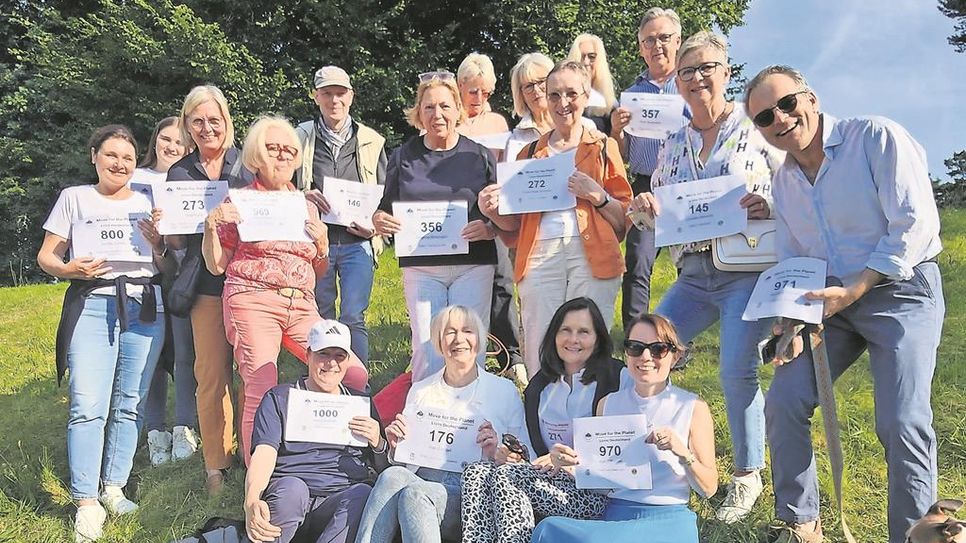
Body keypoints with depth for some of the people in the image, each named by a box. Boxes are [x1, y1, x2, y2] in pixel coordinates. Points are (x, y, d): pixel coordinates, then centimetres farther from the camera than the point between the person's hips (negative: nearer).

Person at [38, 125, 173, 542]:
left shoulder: (147, 203, 16)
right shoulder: (74, 197, 11)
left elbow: (168, 269, 14)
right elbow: (46, 257, 7)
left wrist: (157, 245, -6)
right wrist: (69, 269, -13)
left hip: (144, 307, 2)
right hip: (92, 304, -2)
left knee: (128, 405, 4)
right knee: (87, 406, -11)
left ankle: (114, 487, 15)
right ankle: (87, 503, -6)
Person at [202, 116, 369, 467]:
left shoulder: (307, 207, 19)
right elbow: (216, 266, 5)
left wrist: (321, 244, 4)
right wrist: (211, 227, -9)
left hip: (301, 306, 5)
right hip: (253, 302, -4)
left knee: (356, 378, -8)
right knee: (262, 391, -18)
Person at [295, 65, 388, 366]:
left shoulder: (371, 141, 9)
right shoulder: (300, 138, 6)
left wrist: (376, 226, -6)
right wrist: (303, 197, -12)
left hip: (358, 243, -1)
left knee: (353, 317, -6)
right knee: (321, 319, 9)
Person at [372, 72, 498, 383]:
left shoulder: (480, 156, 5)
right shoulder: (404, 157, 8)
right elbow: (386, 209, 15)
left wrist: (489, 229, -13)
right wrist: (378, 220, -8)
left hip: (473, 265, 0)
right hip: (421, 267, 1)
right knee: (426, 350, -3)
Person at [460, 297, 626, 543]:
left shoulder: (615, 378, 0)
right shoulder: (540, 384, 18)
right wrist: (511, 455, -3)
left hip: (594, 491, -6)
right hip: (548, 477, 6)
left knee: (506, 475, -28)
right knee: (475, 472, -20)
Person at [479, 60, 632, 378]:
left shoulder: (603, 147, 13)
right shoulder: (531, 153, 20)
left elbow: (625, 218, 9)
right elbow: (515, 223, 19)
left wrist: (598, 196, -8)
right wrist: (492, 211, 0)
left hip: (591, 254, -2)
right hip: (540, 255, 2)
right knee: (539, 355, -4)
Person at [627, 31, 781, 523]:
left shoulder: (756, 129, -1)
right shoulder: (673, 145, 14)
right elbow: (659, 215, 19)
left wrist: (771, 205, -21)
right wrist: (643, 207, -4)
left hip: (747, 267, -5)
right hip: (693, 274, 5)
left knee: (737, 373, -11)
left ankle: (747, 475, 12)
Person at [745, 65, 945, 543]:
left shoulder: (877, 137, -11)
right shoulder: (783, 180, 8)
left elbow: (915, 222, -16)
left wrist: (853, 289, -19)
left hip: (900, 291, -6)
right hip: (831, 300, 6)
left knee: (902, 423, -14)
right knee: (783, 402, -4)